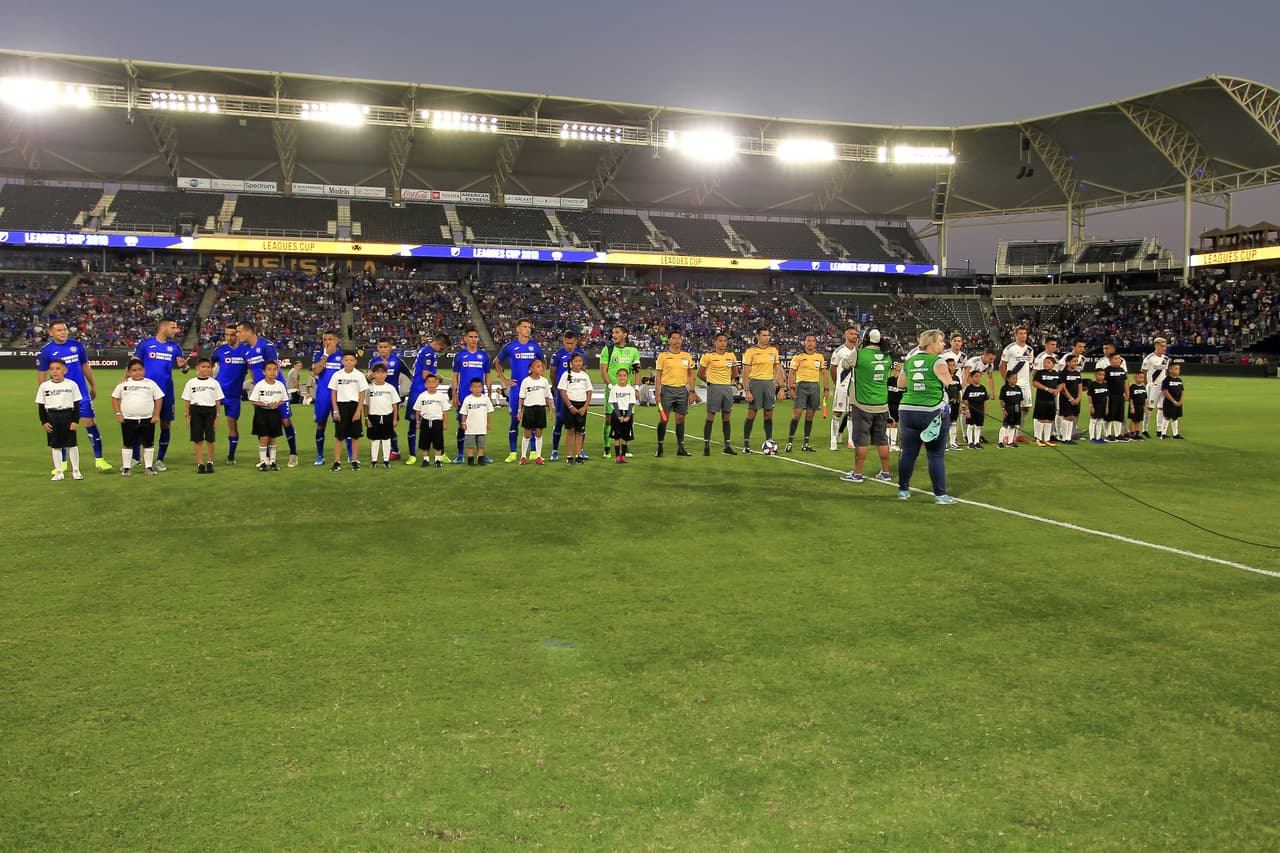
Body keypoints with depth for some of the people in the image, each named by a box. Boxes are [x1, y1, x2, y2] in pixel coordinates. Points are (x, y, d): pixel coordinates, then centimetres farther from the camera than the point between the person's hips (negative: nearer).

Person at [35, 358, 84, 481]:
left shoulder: (71, 385, -3)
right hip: (51, 417, 2)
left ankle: (76, 471, 13)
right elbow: (41, 406, 5)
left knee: (72, 444, 2)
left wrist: (75, 420, -6)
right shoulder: (44, 386, 1)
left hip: (68, 415, -1)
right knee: (55, 445, 6)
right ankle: (58, 472, 14)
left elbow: (76, 404, 0)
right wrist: (44, 422, -2)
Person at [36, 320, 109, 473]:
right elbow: (41, 375, 2)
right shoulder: (45, 351, -2)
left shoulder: (77, 346, 3)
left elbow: (85, 366, 13)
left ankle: (98, 459, 2)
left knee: (90, 423, -3)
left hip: (81, 392, 1)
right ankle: (62, 463, 18)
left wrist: (93, 386, 16)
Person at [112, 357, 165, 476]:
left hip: (147, 420, 1)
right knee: (128, 444, 6)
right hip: (128, 420, 0)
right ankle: (125, 468, 14)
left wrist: (156, 415, -1)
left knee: (148, 444, 7)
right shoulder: (123, 384, 2)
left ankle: (148, 467, 17)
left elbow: (159, 398, 5)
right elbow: (115, 398, 8)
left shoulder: (150, 384, 2)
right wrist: (118, 413, -1)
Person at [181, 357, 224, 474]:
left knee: (210, 439, 0)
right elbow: (187, 401, 7)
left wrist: (217, 417, -1)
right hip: (196, 411, 1)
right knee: (198, 440, 3)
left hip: (210, 411, 0)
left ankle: (209, 462, 12)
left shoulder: (214, 383, 5)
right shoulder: (191, 383, 5)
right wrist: (187, 417, 2)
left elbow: (217, 401, 5)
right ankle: (200, 464, 8)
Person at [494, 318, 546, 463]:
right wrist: (504, 379, 4)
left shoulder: (535, 346, 6)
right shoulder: (510, 346, 1)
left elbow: (543, 362, 21)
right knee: (515, 420, 2)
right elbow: (496, 362, 12)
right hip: (516, 388, -1)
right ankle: (512, 453, 7)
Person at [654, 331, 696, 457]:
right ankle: (660, 448, 5)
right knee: (663, 419, -3)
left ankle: (681, 448, 12)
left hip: (682, 390, 3)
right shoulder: (663, 356, 0)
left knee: (680, 419, 6)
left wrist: (692, 392, 4)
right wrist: (657, 394, -7)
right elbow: (658, 375, -1)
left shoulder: (687, 356, 9)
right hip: (667, 389, -3)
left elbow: (690, 375, 13)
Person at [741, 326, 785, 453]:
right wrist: (747, 390, -12)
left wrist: (780, 387, 5)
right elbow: (745, 373, -6)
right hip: (755, 382, -4)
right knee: (751, 414, -2)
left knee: (769, 414, 6)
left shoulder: (773, 350, 9)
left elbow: (778, 370, 13)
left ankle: (769, 442, 15)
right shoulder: (751, 351, -4)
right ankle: (746, 444, 5)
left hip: (769, 383, 4)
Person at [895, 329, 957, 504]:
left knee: (908, 453, 11)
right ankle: (940, 494, 2)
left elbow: (900, 383, 22)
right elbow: (950, 384, -13)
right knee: (936, 455, 0)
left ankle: (903, 490, 18)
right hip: (933, 412, -5)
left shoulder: (909, 362, 10)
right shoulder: (937, 361, -7)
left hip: (907, 410, 5)